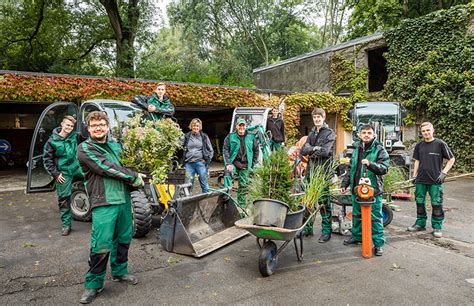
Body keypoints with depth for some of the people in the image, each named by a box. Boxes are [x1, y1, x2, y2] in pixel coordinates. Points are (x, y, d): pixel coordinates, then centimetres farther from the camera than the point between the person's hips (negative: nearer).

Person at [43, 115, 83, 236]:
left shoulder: (74, 136, 1)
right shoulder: (52, 141, -7)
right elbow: (47, 159, -4)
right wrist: (55, 173, -8)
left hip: (77, 167, 3)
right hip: (64, 173, -3)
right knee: (63, 198, 3)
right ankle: (66, 224, 15)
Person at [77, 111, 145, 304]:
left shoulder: (115, 146, 14)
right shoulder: (85, 148, -6)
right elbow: (106, 168, -16)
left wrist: (137, 176, 6)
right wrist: (133, 177, -11)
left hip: (124, 199, 7)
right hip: (103, 203, -7)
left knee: (124, 239, 15)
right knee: (101, 246, -6)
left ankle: (119, 272, 34)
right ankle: (93, 284, 12)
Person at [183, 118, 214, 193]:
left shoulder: (204, 137, 7)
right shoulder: (186, 136, 6)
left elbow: (211, 150, 12)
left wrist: (207, 160, 2)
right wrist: (183, 161, 1)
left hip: (200, 163, -1)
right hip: (189, 164, 1)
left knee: (204, 184, 2)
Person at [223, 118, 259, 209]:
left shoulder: (251, 137, 7)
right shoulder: (230, 136, 1)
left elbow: (256, 150, 14)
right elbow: (225, 150, -4)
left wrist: (253, 164, 9)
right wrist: (228, 163, -15)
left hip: (245, 166, 2)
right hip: (233, 163, -2)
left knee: (243, 186, 8)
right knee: (227, 174, -33)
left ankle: (242, 205, 20)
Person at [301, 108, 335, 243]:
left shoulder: (329, 133, -2)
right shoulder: (312, 133, 17)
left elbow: (325, 151, -16)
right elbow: (304, 150, 4)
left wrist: (310, 151, -4)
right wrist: (314, 148, -13)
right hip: (311, 171, 6)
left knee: (324, 202, 0)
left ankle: (326, 231, 10)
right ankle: (308, 227, 22)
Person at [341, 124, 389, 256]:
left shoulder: (379, 150, -5)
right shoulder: (357, 149, 12)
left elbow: (384, 168, -16)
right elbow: (350, 168, 19)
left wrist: (370, 164, -31)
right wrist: (344, 183, 15)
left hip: (373, 189, -6)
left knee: (375, 217, -1)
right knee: (356, 215, 17)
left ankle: (378, 243, 10)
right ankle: (357, 236, 33)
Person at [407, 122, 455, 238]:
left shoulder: (440, 144, -5)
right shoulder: (419, 145, 7)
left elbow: (451, 159, 2)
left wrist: (444, 173, -7)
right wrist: (414, 176, 10)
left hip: (435, 180, -4)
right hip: (421, 180, 4)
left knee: (436, 204, 2)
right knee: (419, 202, 12)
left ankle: (437, 227, 15)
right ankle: (420, 223, 26)